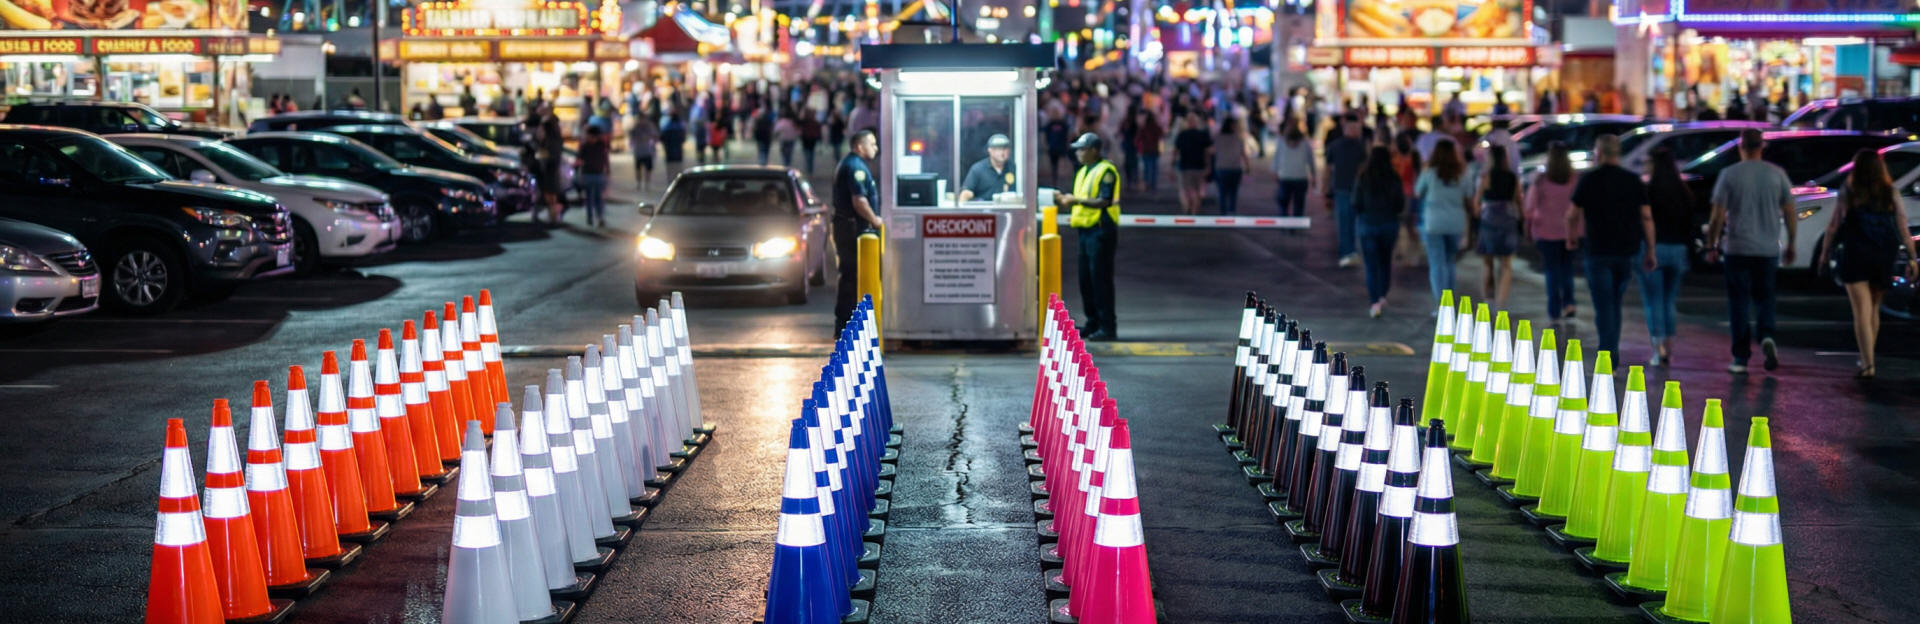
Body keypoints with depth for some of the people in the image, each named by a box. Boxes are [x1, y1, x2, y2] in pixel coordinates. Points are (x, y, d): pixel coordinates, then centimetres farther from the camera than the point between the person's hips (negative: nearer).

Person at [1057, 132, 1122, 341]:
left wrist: (1076, 200, -22)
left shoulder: (1106, 171, -10)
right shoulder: (1082, 172, 18)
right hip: (1085, 230, 9)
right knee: (1085, 279, 10)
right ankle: (1093, 323, 17)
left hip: (1101, 230, -9)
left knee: (1100, 279, -8)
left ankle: (1107, 327, -5)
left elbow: (1104, 201, -19)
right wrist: (1066, 200, 6)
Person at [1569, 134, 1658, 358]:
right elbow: (1646, 217, 0)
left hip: (1599, 252, -3)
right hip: (1628, 250, 3)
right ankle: (1611, 351, 20)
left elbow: (1572, 216, -2)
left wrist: (1570, 237, 17)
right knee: (1615, 303, 17)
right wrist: (1650, 251, 5)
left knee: (1604, 307, -3)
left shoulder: (1588, 180, -5)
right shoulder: (1634, 180, 3)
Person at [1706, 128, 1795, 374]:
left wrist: (1712, 245, 3)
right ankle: (1767, 337, -11)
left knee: (1739, 303, 4)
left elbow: (1718, 216, -7)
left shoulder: (1729, 175, -5)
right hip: (1768, 249, 2)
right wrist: (1791, 245, 14)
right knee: (1764, 298, 16)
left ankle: (1741, 358, 4)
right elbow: (1790, 214, 5)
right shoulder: (1777, 174, 2)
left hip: (1737, 249, -2)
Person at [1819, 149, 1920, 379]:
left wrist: (1824, 253, 6)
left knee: (1862, 312, -5)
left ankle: (1868, 365, -13)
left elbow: (1834, 226, -3)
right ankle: (1867, 359, 27)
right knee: (1874, 310, 18)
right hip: (1883, 257, 3)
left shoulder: (1848, 194, -3)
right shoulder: (1891, 194, 3)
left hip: (1855, 257, -3)